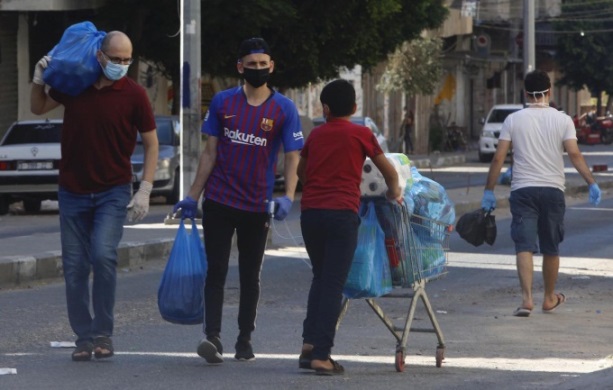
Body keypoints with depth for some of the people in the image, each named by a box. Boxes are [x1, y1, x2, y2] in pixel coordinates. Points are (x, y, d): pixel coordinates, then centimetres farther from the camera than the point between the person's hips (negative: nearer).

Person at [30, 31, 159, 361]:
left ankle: (103, 333, -9)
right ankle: (83, 337, 13)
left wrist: (145, 191, -8)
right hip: (73, 191, 3)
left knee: (103, 255, -21)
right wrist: (38, 80, -3)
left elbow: (151, 144, -1)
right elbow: (38, 108, 17)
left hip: (113, 191, -3)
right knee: (75, 267, 3)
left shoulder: (133, 94, -8)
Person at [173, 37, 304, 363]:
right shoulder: (223, 102, 3)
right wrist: (192, 197, 4)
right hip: (219, 202, 0)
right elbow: (210, 152, 8)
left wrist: (288, 196, -20)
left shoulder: (284, 109, -1)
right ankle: (212, 337, -13)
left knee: (250, 276, 9)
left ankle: (244, 340, 18)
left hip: (257, 207, 0)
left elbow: (293, 157, -4)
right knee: (216, 271, -7)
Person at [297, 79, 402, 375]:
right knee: (333, 284, -3)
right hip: (341, 213, -4)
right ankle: (321, 354, -8)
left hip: (310, 212, 4)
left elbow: (301, 170, 30)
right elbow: (388, 170, 14)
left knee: (320, 278, 18)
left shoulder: (316, 135, 14)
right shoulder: (361, 134, 4)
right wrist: (394, 192, 33)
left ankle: (309, 343, 7)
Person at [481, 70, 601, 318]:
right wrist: (591, 183, -7)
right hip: (552, 189, 1)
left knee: (524, 246, -6)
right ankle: (549, 298, 28)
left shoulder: (513, 120, 2)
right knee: (551, 248, 14)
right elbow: (574, 154, -10)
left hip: (522, 190, -1)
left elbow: (498, 158, -1)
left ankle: (527, 298, -23)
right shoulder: (562, 120, 1)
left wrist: (489, 190, 5)